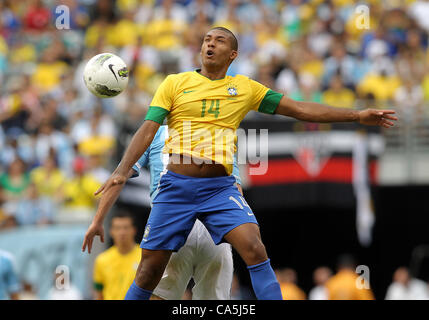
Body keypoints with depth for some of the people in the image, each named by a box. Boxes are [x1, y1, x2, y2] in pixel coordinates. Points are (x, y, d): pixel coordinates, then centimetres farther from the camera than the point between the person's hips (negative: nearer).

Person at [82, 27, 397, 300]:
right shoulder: (176, 83, 6)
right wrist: (123, 170, -15)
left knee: (255, 250, -21)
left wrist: (357, 115, 5)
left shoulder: (245, 88, 10)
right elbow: (148, 129, 0)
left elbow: (299, 109, 10)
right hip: (176, 186, 0)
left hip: (220, 188, 1)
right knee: (150, 272, 0)